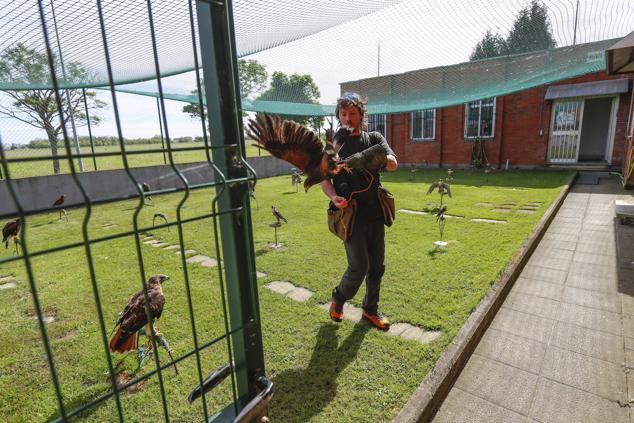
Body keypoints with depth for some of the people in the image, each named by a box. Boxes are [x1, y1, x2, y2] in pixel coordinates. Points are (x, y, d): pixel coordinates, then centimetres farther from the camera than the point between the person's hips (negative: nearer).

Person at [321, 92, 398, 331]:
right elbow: (324, 178, 1)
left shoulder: (374, 139, 8)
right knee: (359, 267, -6)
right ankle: (339, 298, 24)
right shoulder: (334, 143, 3)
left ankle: (370, 309, 32)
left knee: (377, 265, 11)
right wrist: (333, 196, -21)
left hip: (375, 212, 4)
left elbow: (393, 164, -9)